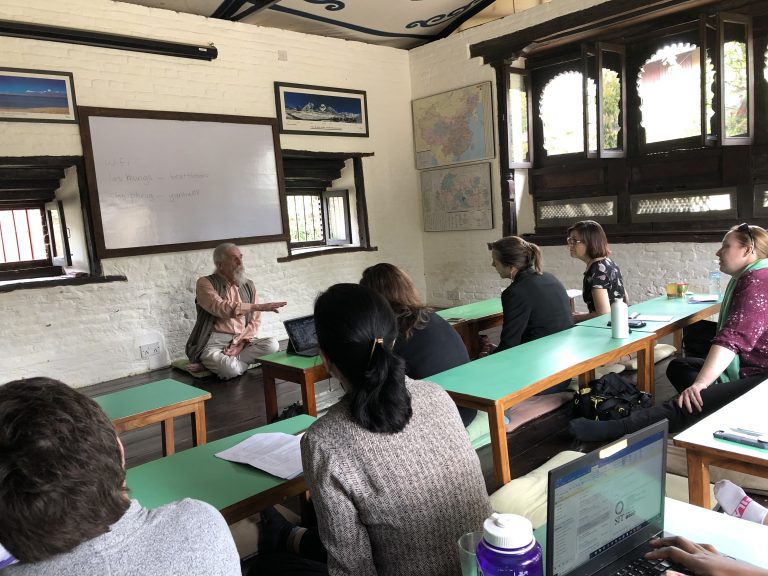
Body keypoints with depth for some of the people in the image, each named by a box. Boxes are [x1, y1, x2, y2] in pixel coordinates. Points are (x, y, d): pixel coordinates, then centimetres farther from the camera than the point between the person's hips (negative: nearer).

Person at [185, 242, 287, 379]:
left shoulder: (248, 285, 12)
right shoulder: (205, 283, -3)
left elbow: (255, 320, 8)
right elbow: (221, 308, -21)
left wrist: (240, 342, -10)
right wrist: (259, 306, -26)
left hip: (242, 341, 6)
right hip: (214, 342, -6)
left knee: (272, 344, -23)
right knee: (230, 369, -36)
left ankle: (225, 361, -11)